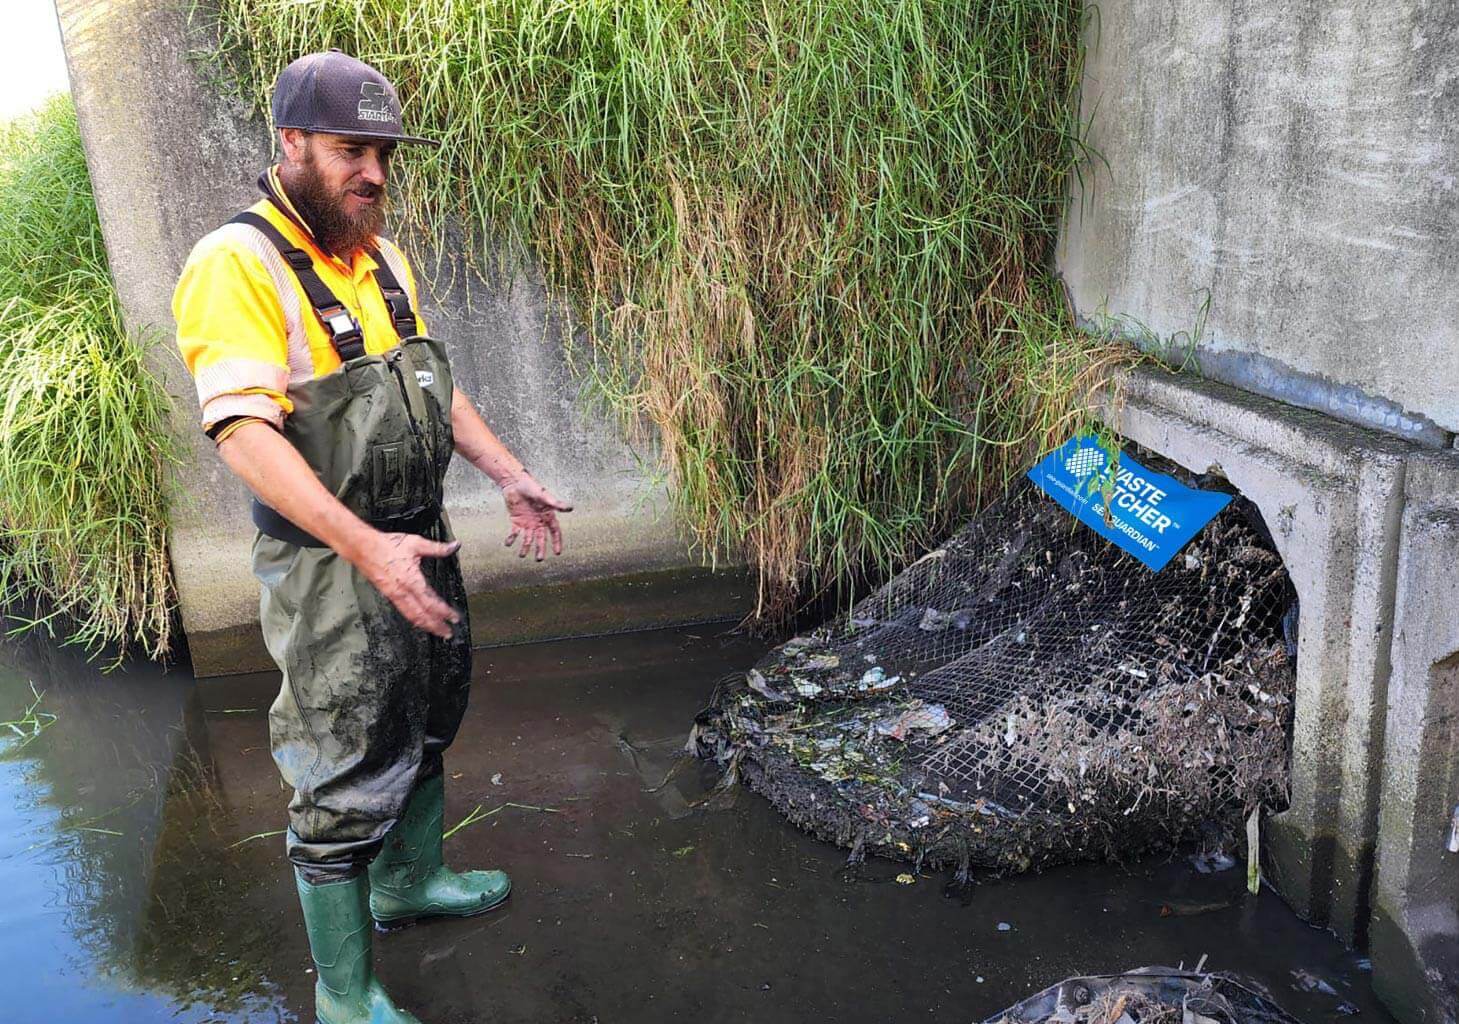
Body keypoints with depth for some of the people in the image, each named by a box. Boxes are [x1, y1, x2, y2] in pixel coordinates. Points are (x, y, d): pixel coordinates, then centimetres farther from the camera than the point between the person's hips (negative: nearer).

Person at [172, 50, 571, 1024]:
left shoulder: (381, 255, 8)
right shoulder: (236, 264, -18)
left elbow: (433, 383, 17)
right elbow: (244, 430, -27)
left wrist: (510, 475, 9)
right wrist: (367, 549, -35)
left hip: (422, 542, 9)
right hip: (331, 563, -8)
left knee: (425, 727, 24)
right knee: (350, 776, 0)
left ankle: (409, 881, 48)